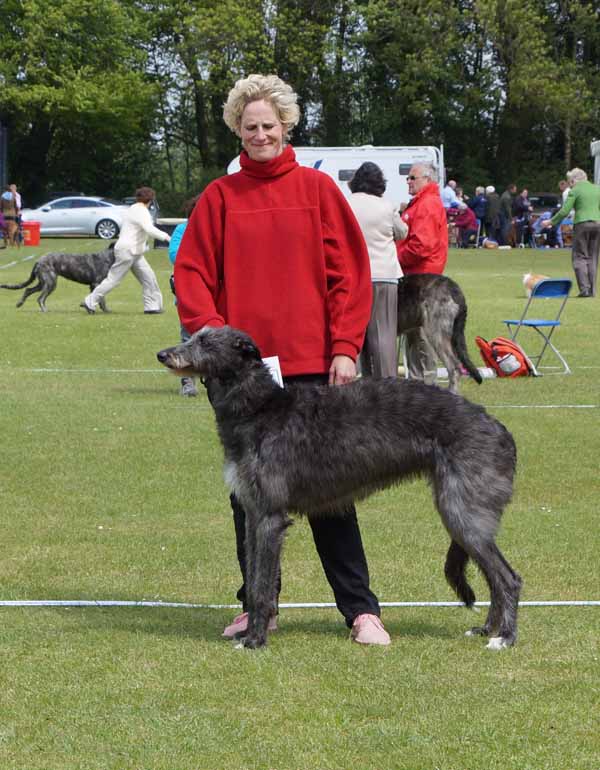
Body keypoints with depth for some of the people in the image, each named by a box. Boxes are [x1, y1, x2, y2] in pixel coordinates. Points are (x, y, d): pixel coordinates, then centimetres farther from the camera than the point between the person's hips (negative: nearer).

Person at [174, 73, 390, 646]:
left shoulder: (317, 189, 3)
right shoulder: (219, 197, 6)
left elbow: (349, 271, 0)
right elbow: (191, 272, 4)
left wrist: (344, 346, -7)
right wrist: (209, 332, -12)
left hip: (311, 363, -2)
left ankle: (360, 609, 2)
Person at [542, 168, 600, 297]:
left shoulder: (575, 191, -2)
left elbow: (564, 211, -6)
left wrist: (551, 222, 4)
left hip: (582, 224, -5)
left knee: (579, 257, 1)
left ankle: (584, 288, -12)